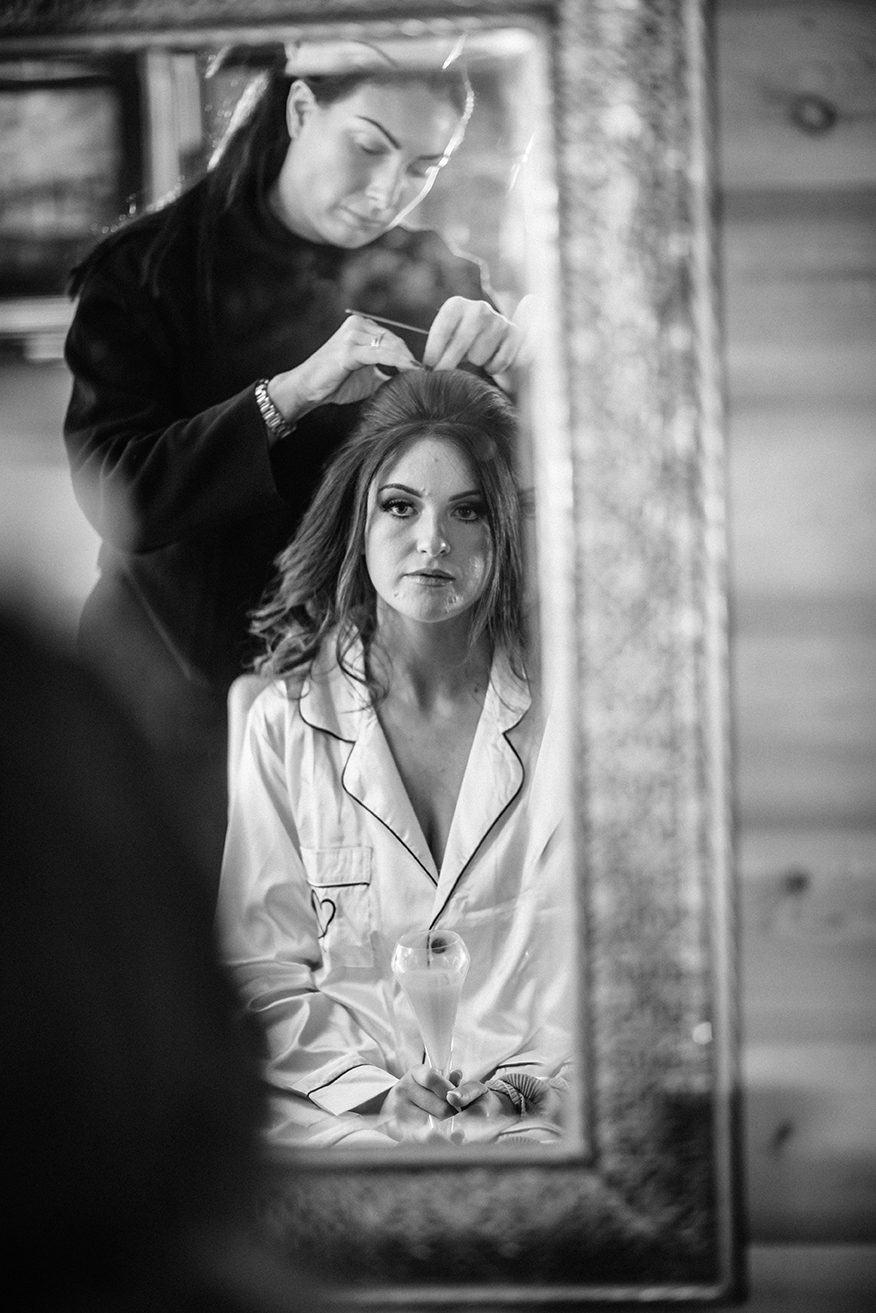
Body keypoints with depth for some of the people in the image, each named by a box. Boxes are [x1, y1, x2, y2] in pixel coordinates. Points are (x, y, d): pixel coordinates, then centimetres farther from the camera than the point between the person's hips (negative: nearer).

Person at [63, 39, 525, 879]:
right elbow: (115, 496, -15)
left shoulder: (437, 281, 5)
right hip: (186, 677, -2)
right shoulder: (149, 270, -4)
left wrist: (510, 360, -17)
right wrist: (292, 393, -25)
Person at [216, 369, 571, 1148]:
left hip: (539, 1116, 0)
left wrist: (523, 1083, -11)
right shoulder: (288, 719, 5)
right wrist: (375, 1089, -10)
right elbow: (267, 973, 5)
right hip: (339, 1113, 1)